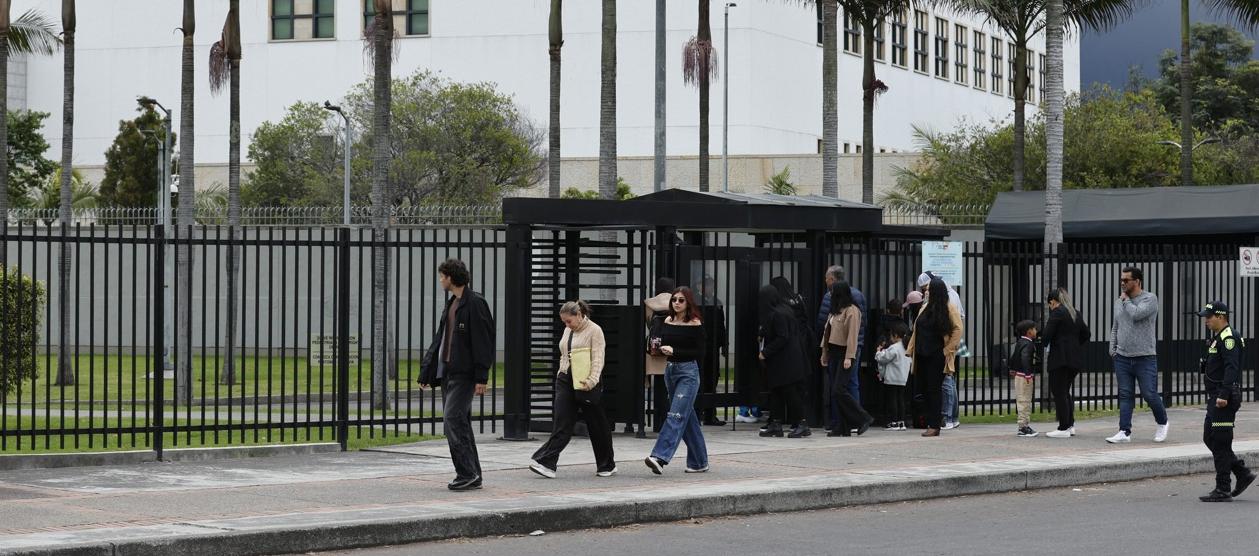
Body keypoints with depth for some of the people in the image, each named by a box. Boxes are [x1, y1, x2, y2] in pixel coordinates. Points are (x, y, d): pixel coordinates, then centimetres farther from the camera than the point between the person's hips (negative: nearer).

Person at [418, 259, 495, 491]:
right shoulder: (451, 304, 17)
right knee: (460, 424, 9)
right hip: (447, 373, 9)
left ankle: (468, 473, -12)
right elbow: (439, 340, 20)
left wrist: (481, 377, -19)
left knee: (453, 422, -15)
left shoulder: (475, 304, -11)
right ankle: (472, 475, 13)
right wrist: (425, 373, 16)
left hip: (464, 374, -9)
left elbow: (484, 342, -15)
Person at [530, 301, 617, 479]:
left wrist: (592, 381, -25)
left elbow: (598, 359, -15)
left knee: (597, 425, 6)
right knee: (562, 424, -6)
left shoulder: (594, 330, -8)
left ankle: (607, 466, 20)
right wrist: (561, 376, 18)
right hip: (566, 382, 5)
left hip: (586, 384, -5)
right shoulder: (568, 331, 14)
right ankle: (547, 464, -16)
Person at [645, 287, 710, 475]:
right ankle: (699, 462, 21)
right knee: (688, 418, 13)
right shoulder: (667, 322, 8)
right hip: (670, 370, 7)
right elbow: (656, 342, 11)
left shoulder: (695, 324, -8)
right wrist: (660, 348, -13)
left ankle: (660, 457, -25)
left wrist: (675, 351, -18)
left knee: (677, 415, -15)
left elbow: (700, 353, -10)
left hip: (688, 371, -7)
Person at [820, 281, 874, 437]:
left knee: (839, 391, -15)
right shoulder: (835, 311, 16)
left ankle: (863, 419, -4)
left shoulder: (852, 311, -10)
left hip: (844, 355, -9)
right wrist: (824, 353, 14)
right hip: (833, 354, 9)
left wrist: (849, 357, -22)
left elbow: (852, 335, -17)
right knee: (835, 393, 4)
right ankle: (842, 427, 5)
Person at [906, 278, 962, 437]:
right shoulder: (925, 308, 14)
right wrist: (911, 349, 10)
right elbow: (917, 329, 17)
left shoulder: (949, 308, -5)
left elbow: (958, 330, -9)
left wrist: (948, 349, -12)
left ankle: (935, 426, -5)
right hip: (923, 354, 6)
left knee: (934, 389, -7)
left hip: (937, 355, -6)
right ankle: (932, 422, 10)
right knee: (927, 389, 5)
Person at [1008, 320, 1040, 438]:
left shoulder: (1019, 342, 13)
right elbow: (1025, 358, -30)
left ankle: (1026, 425, 21)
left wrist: (1012, 370, 37)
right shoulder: (1028, 344, -17)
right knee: (1024, 401, -7)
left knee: (1025, 401, 15)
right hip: (1024, 376, -10)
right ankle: (1023, 427, -6)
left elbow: (1013, 356, 25)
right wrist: (1028, 374, -32)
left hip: (1018, 375, 10)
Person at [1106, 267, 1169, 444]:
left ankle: (1162, 423, 20)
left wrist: (1126, 300, -6)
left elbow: (1136, 314, -23)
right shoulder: (1119, 302, 13)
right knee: (1125, 395, 2)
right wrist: (1112, 347, 11)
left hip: (1145, 358, -5)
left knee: (1150, 395, -3)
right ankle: (1124, 432, 1)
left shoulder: (1150, 299, -5)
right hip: (1122, 357, 5)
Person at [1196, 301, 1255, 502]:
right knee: (1210, 439, 14)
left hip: (1225, 400, -11)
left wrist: (1224, 395, -30)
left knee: (1219, 443, -7)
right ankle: (1243, 474, 19)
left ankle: (1223, 491, -2)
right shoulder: (1217, 337, 18)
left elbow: (1231, 368, -24)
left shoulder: (1229, 338, -15)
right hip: (1216, 397, 11)